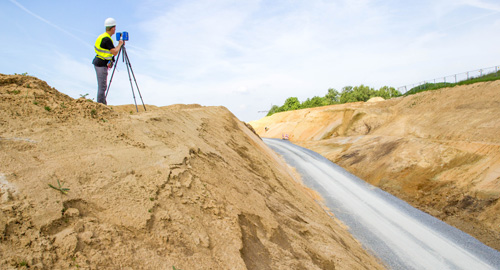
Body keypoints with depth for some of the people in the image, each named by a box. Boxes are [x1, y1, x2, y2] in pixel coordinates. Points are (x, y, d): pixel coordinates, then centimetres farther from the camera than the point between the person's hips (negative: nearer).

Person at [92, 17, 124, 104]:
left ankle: (103, 104, 23)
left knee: (102, 85, 15)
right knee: (102, 86, -6)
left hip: (98, 63, 10)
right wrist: (120, 44, -6)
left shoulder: (102, 36, 12)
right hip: (102, 65, -10)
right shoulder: (107, 39, -19)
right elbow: (115, 52, -21)